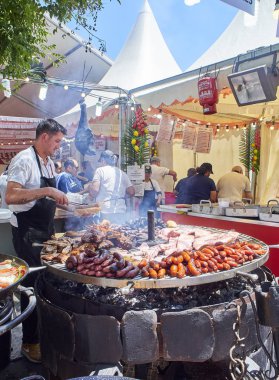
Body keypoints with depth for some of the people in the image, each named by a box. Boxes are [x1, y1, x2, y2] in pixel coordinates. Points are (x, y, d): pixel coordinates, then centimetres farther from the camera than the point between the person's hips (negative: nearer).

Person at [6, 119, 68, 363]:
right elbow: (11, 196, -29)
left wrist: (67, 202, 6)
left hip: (45, 231, 9)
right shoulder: (24, 160, -17)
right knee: (32, 285, 1)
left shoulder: (49, 162, 11)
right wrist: (47, 191, -34)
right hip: (28, 233, -8)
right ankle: (30, 342, 19)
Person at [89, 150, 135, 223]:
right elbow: (131, 192, 9)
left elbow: (95, 190, -11)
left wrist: (89, 186, 10)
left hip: (105, 212, -4)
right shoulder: (122, 173, 13)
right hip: (121, 212, 4)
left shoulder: (100, 170, 1)